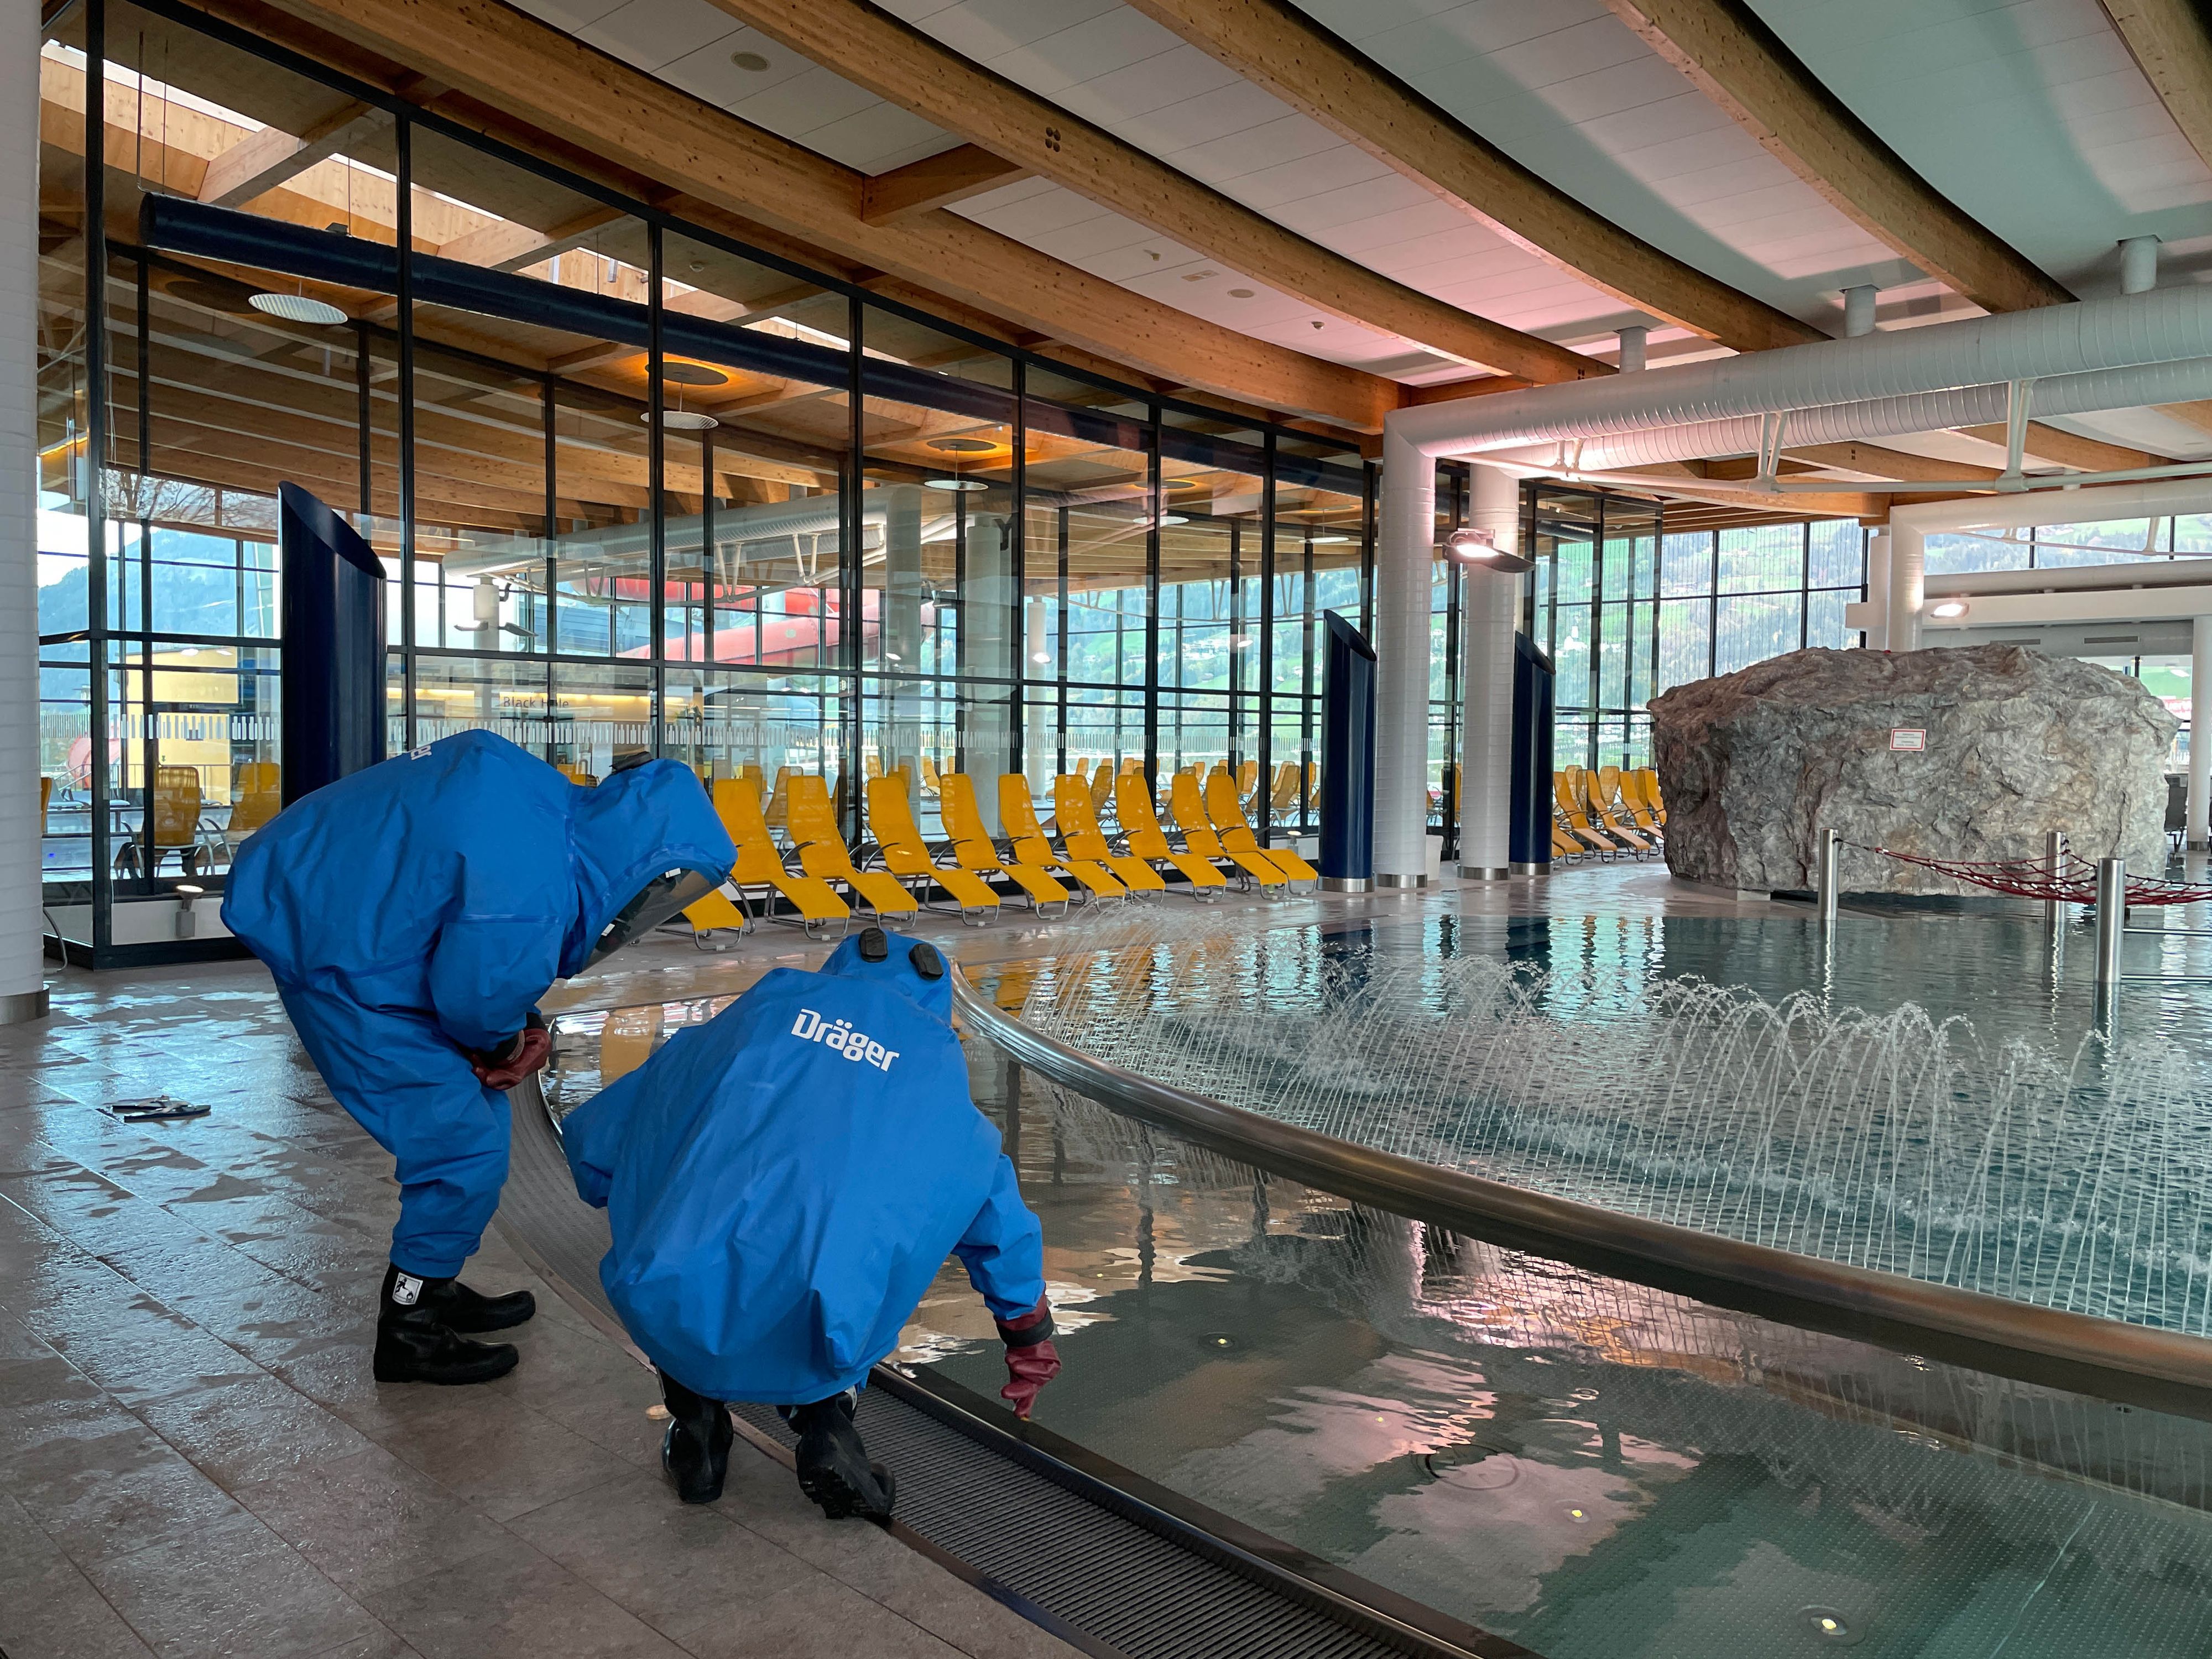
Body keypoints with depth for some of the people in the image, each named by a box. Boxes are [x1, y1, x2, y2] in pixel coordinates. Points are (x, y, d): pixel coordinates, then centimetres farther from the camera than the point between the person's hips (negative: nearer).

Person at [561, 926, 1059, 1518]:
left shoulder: (761, 1013, 18)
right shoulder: (943, 1091, 20)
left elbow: (592, 1141, 24)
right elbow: (1009, 1239, 35)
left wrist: (641, 1218, 46)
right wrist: (1031, 1344, 54)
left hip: (667, 1317, 1)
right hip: (806, 1353, 0)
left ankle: (695, 1429, 25)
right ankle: (824, 1424, 13)